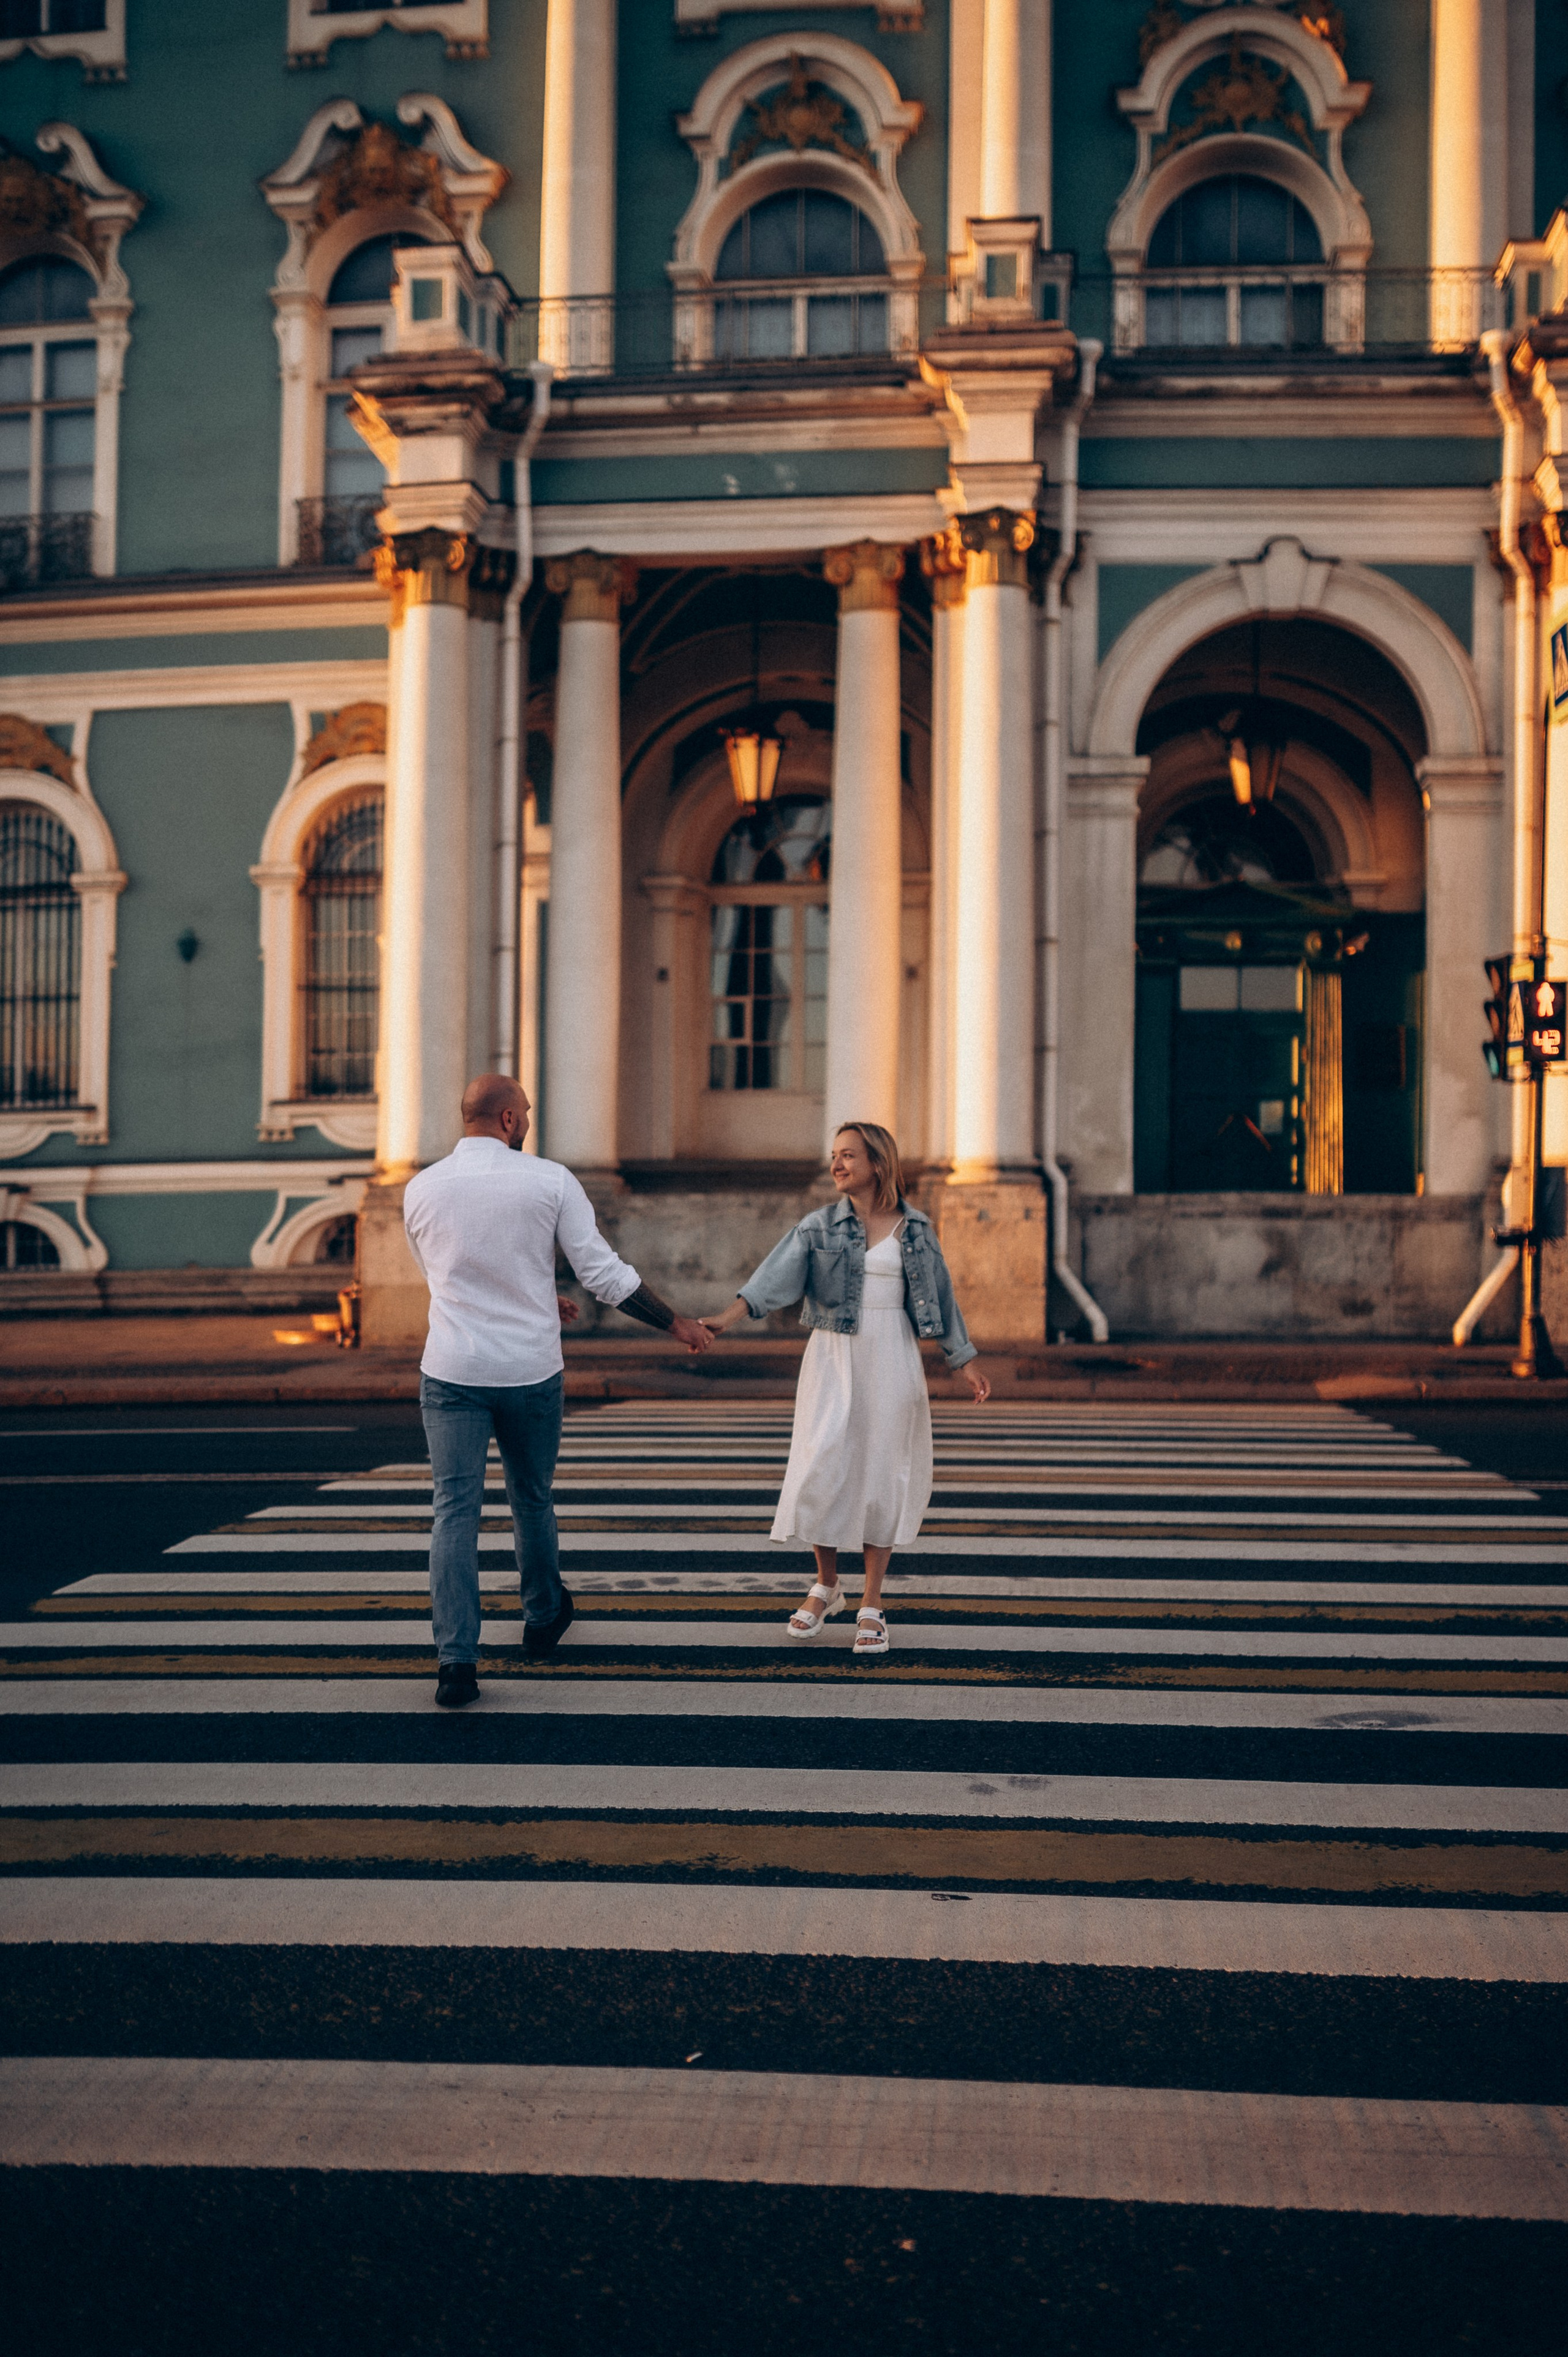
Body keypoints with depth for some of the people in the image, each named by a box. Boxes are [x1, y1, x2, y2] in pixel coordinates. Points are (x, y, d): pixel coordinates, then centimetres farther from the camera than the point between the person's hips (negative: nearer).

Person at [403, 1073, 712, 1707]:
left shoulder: (421, 1189, 1)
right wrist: (676, 1324, 6)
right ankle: (543, 1621, 38)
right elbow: (604, 1274, -7)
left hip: (453, 1373, 0)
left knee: (455, 1510, 0)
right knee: (531, 1500, 19)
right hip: (531, 1371, 0)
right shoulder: (549, 1180, -6)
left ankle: (456, 1661, -8)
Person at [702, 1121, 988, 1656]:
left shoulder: (916, 1229, 5)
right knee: (823, 1471, -5)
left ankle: (872, 1606, 11)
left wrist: (965, 1361, 13)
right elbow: (777, 1275, -14)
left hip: (891, 1360, 1)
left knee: (882, 1474, 2)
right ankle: (825, 1586, 19)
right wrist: (727, 1319, -29)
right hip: (833, 1357, -1)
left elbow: (940, 1296, 12)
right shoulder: (819, 1227, -1)